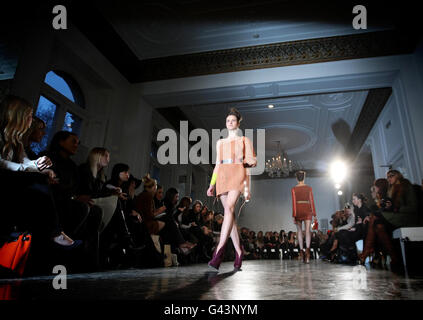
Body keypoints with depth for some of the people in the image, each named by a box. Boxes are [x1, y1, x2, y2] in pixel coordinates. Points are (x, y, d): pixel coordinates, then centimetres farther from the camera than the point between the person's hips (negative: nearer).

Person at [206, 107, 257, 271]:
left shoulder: (244, 140, 15)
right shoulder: (220, 142, 24)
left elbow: (251, 160, 10)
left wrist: (251, 161, -13)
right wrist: (212, 184, 13)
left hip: (237, 174, -4)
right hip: (222, 177, 4)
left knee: (229, 208, -23)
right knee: (230, 213, -2)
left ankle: (219, 251, -30)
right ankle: (238, 252, 5)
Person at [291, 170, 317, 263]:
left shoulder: (294, 189, -1)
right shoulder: (309, 188, 4)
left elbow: (294, 203, -5)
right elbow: (312, 201, 0)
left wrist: (294, 216, -4)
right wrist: (314, 214, 3)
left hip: (298, 210, 0)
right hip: (307, 210, 0)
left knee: (299, 231, 13)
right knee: (307, 231, -6)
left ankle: (301, 251, 14)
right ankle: (307, 250, -26)